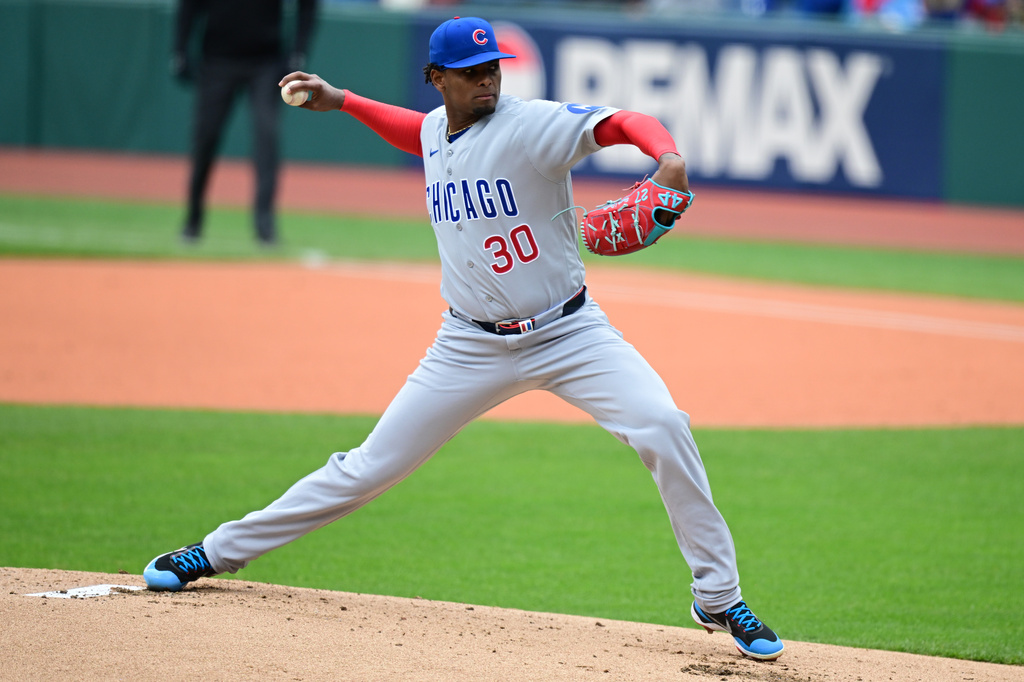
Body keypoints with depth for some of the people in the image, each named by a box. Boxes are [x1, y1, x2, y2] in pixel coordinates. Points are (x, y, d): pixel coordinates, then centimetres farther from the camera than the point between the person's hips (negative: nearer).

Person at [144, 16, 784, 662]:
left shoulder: (534, 124, -15)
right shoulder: (435, 131, 4)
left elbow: (624, 123, -29)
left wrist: (668, 157, -49)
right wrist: (341, 100, 27)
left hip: (568, 334, -4)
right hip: (473, 345, 4)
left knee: (665, 427, -24)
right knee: (369, 467, 5)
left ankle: (719, 599, -10)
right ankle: (220, 552, 19)